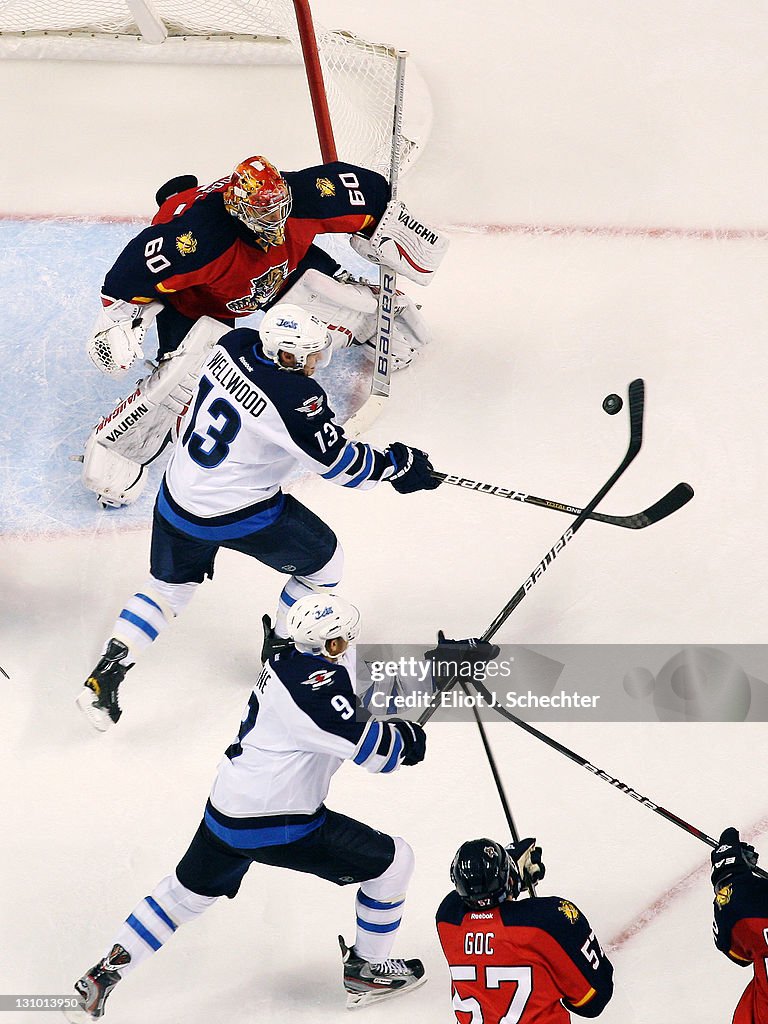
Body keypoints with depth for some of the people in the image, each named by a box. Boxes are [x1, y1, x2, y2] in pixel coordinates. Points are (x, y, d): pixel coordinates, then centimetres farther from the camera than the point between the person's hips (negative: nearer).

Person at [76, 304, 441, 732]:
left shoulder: (236, 343, -6)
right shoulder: (294, 399, -27)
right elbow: (341, 464, -19)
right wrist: (398, 463, -5)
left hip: (177, 497, 7)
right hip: (238, 516, -7)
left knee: (171, 584, 27)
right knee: (324, 561, 16)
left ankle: (104, 678, 18)